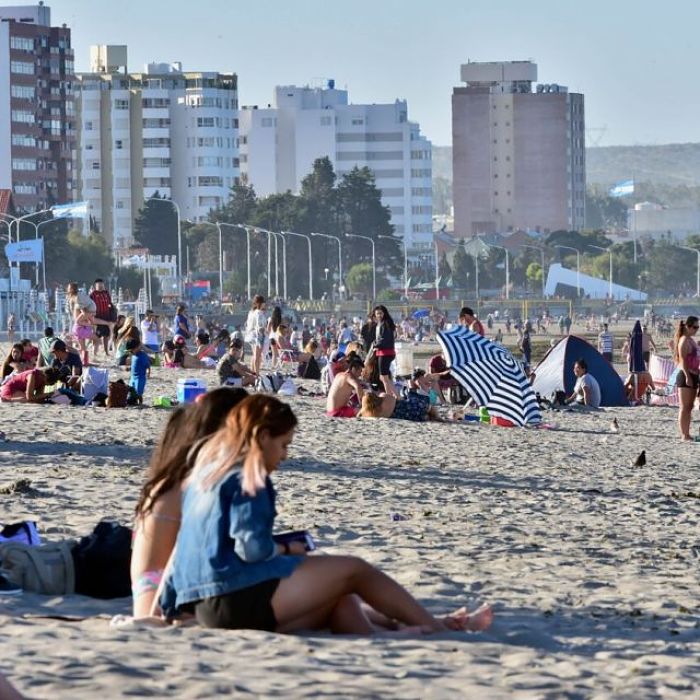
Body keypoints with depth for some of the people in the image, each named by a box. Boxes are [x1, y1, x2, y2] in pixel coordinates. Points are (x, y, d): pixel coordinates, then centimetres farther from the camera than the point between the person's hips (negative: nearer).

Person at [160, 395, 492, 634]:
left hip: (209, 607, 10)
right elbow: (253, 549, -19)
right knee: (354, 570, 3)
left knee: (341, 601, 14)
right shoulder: (247, 478, -11)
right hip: (240, 599, -10)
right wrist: (287, 549, 0)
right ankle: (436, 628, 15)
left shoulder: (208, 471, 18)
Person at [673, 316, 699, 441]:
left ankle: (686, 434, 14)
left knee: (689, 407, 11)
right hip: (685, 376, -9)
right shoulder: (684, 341, -12)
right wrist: (688, 377, -22)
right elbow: (683, 360, -18)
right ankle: (684, 434, -7)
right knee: (684, 407, -7)